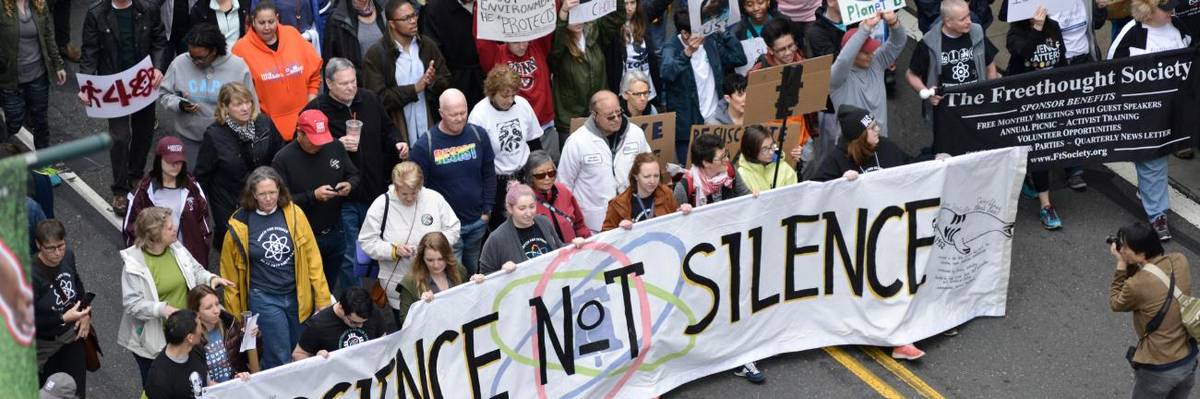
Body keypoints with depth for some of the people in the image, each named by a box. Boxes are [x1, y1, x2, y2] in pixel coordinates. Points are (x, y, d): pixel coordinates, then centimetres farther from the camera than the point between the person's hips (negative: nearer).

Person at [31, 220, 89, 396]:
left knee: (77, 390, 16)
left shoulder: (67, 256, -10)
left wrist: (86, 313, -1)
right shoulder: (31, 275, -28)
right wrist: (64, 318, -28)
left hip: (73, 336, 5)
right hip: (47, 347, -5)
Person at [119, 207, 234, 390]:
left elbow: (196, 271, 9)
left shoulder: (176, 248, -3)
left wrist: (211, 278, -13)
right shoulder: (134, 263, -19)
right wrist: (161, 309, -35)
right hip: (153, 339, -5)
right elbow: (132, 303, -22)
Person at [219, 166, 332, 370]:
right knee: (280, 361, -6)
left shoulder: (294, 214, -3)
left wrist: (322, 298, -2)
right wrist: (236, 315, 2)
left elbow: (312, 257, 1)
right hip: (263, 299, -3)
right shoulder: (240, 225, -8)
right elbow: (230, 272, 0)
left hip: (297, 296, 3)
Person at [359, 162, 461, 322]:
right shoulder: (381, 205, -8)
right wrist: (394, 250, -20)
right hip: (398, 286, -1)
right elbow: (367, 242, -5)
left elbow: (453, 229, 4)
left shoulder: (434, 199, -4)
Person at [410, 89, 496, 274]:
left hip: (477, 223, 4)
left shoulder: (479, 135, -2)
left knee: (474, 273, 18)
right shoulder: (425, 146, -13)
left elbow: (489, 175, 7)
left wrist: (487, 210, 4)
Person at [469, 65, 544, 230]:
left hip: (524, 174, 4)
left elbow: (535, 142, 11)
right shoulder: (479, 115, -15)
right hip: (496, 182, -4)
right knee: (499, 226, 3)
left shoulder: (522, 105, -2)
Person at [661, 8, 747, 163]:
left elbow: (739, 59, 3)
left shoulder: (710, 43, 7)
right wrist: (687, 53, -41)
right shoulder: (672, 48, -9)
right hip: (688, 126, -4)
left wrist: (722, 32, -2)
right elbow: (667, 74, -29)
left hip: (716, 121, 5)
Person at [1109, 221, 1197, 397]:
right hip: (1189, 359, 6)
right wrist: (1130, 263, -3)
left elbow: (1116, 303, -5)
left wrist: (1121, 264, -6)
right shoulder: (1180, 261, -10)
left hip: (1159, 370, -6)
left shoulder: (1136, 285, -28)